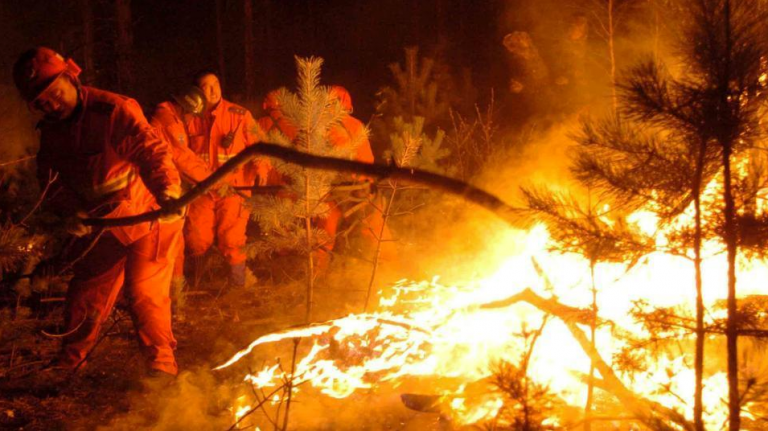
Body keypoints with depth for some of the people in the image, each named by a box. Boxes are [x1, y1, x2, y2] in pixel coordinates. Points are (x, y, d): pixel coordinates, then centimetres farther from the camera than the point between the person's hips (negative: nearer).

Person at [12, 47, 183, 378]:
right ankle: (70, 359, 29)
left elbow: (151, 149, -32)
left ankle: (161, 363, 2)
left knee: (144, 290, -11)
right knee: (87, 291, 14)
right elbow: (51, 176, 4)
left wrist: (168, 191, -50)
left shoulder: (115, 110, -22)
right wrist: (69, 211, -15)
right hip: (101, 223, 7)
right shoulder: (52, 130, 1)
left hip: (147, 215, -7)